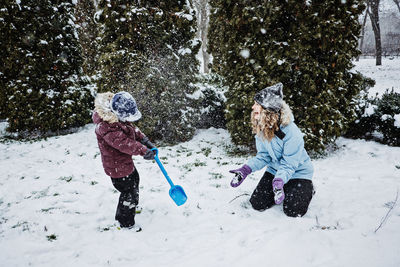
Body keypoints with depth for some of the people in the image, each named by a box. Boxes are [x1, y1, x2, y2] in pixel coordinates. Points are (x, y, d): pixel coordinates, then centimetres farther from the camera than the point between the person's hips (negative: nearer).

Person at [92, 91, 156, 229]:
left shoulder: (119, 117, -4)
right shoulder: (107, 127, -35)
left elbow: (132, 129, 10)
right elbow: (124, 143, -40)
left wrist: (144, 140, -1)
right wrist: (143, 150, -39)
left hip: (126, 161, 10)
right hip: (117, 166, -10)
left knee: (134, 180, 32)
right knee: (129, 193, 3)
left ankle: (130, 207, 59)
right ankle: (126, 223, 25)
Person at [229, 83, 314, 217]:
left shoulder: (291, 132, -31)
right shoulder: (261, 129, -10)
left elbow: (289, 165, -28)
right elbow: (263, 156, -6)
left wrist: (279, 181, -44)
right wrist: (246, 169, -20)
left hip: (297, 172, -5)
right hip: (275, 170, 6)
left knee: (293, 211, -13)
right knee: (257, 204, 0)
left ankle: (307, 189, 17)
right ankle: (284, 191, 24)